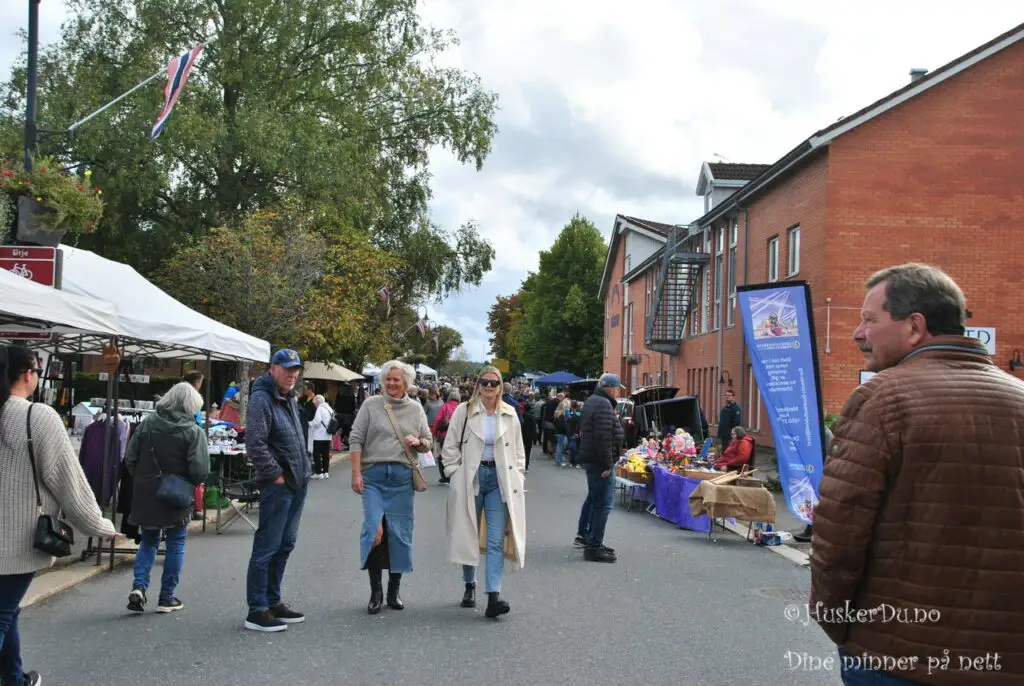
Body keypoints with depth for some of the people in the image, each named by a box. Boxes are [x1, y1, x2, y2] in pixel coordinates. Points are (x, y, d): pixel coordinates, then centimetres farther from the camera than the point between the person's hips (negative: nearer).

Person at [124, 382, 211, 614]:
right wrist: (190, 485, 2)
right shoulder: (194, 432, -12)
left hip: (145, 495, 3)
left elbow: (129, 458, 1)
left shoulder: (148, 423, 0)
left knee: (148, 542, 18)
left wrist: (141, 480, 13)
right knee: (175, 545, 10)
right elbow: (200, 470, -17)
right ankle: (167, 598, 13)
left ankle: (139, 586, 0)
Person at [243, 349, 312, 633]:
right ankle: (257, 611, 0)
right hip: (277, 486, -10)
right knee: (267, 547, -5)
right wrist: (276, 475, -18)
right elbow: (255, 444, -21)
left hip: (298, 484, 10)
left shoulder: (290, 399, 17)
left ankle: (273, 602, 25)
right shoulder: (262, 399, -13)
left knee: (285, 545, 15)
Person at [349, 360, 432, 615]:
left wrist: (417, 442, -6)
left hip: (402, 476, 2)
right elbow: (356, 439, 2)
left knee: (400, 534, 4)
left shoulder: (416, 408, 11)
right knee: (373, 529, -12)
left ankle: (394, 591, 17)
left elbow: (427, 441, 18)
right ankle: (375, 591, 2)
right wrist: (356, 473, -6)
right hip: (373, 475, -2)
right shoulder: (371, 405, 5)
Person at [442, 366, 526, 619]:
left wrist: (517, 478, 5)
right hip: (470, 478, -1)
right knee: (469, 536, 10)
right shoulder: (464, 411, 0)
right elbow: (451, 447, 3)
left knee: (496, 540, -7)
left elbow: (518, 450, 14)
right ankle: (470, 586, 29)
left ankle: (494, 597, -11)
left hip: (499, 479, 1)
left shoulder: (509, 415, 7)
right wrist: (456, 475, -4)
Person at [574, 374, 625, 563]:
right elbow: (604, 437, -25)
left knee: (594, 497, 25)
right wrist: (607, 464, -23)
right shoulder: (604, 405, -18)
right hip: (600, 461, -11)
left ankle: (583, 535, 38)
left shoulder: (591, 401, 16)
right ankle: (594, 547, -7)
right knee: (603, 503, -8)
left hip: (589, 458, 11)